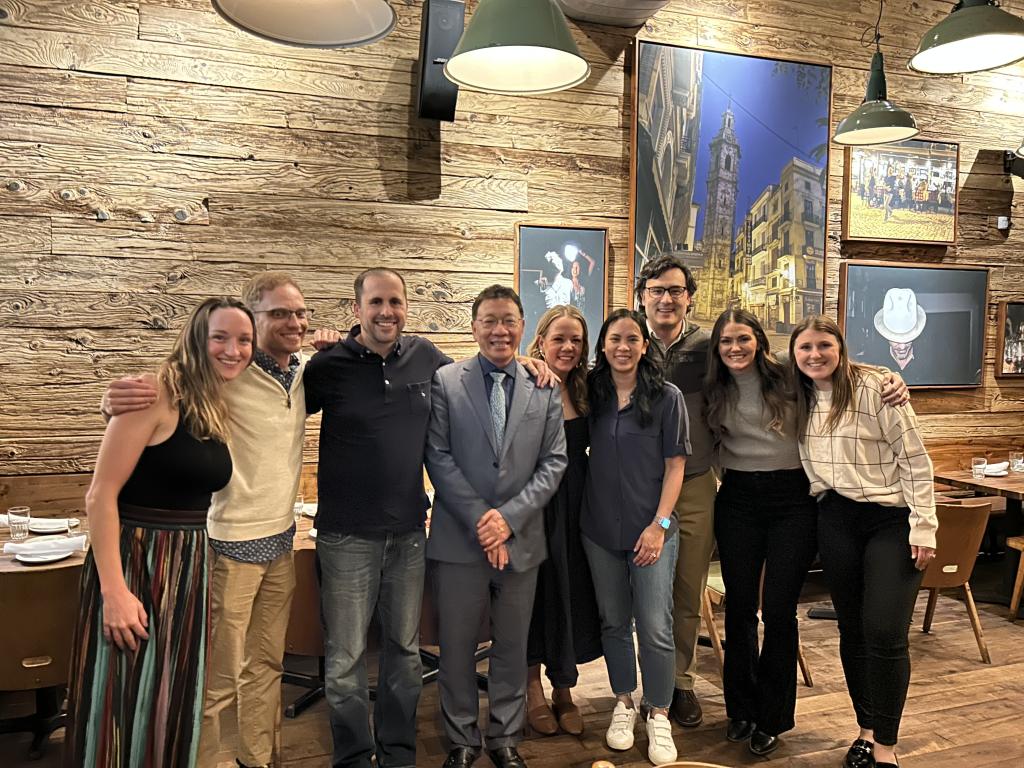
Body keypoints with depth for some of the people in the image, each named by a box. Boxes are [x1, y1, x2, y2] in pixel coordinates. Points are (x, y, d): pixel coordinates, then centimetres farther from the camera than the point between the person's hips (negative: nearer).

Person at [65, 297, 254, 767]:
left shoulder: (220, 409, 8)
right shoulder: (157, 392, -15)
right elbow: (100, 496, -18)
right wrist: (114, 591, -21)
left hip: (188, 566, 7)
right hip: (133, 562, -7)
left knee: (171, 705, 17)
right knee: (123, 706, 5)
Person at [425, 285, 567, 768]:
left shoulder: (545, 388, 3)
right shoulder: (445, 382, -2)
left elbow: (554, 462, 1)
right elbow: (438, 458, -6)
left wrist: (510, 517, -11)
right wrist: (479, 521, -12)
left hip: (521, 540, 2)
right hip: (459, 539, -1)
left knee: (512, 647, 14)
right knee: (457, 647, 9)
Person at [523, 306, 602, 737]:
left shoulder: (586, 393, 6)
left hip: (574, 507, 4)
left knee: (571, 592, 10)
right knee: (534, 592, 7)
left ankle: (563, 689, 28)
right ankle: (533, 689, 26)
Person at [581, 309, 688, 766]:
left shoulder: (666, 397, -6)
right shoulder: (590, 392, 3)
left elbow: (675, 464, -5)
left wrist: (659, 525, -11)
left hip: (651, 530, -3)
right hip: (600, 528, 3)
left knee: (655, 628, -1)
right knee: (613, 622, 14)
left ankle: (658, 713, 19)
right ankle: (623, 703, 32)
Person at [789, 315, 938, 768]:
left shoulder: (876, 387, -12)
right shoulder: (800, 399, 5)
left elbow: (914, 459, -11)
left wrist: (923, 527, -13)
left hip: (891, 519, -5)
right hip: (836, 519, 5)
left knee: (885, 633, -9)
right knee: (852, 630, 10)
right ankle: (866, 729, 27)